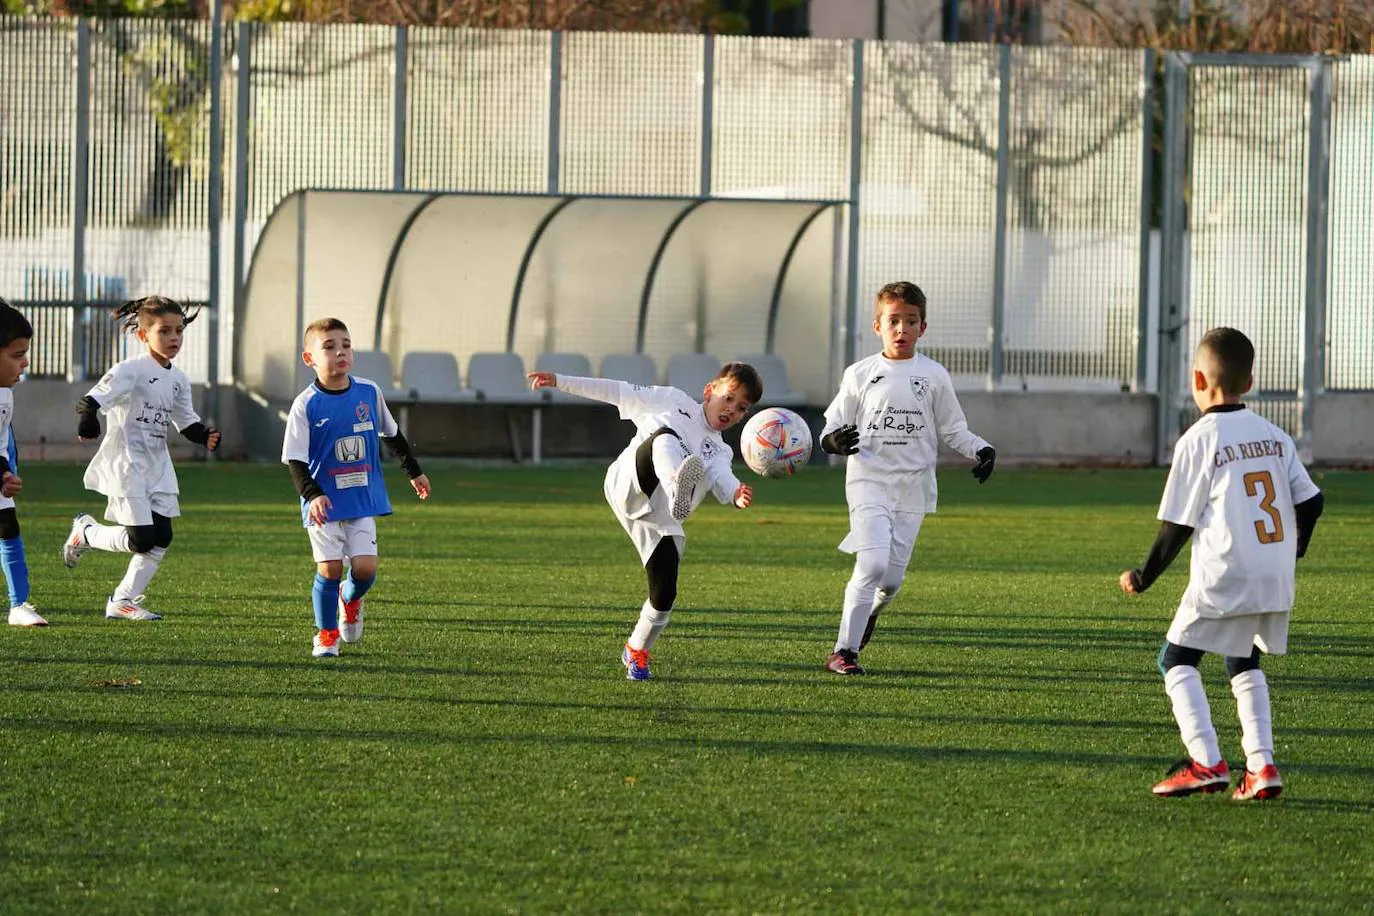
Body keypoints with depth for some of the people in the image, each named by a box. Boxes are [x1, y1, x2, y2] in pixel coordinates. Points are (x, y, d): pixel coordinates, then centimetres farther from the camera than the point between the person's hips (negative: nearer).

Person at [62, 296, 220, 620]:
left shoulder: (178, 380, 10)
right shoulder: (131, 371, -13)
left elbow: (186, 422, 18)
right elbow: (96, 397, -25)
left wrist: (204, 435, -4)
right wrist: (87, 416, -47)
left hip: (157, 468, 8)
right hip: (126, 466, -8)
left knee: (161, 538, 1)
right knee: (141, 539, -10)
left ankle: (122, 601, 12)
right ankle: (85, 531, 18)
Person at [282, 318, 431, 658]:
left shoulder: (369, 392, 0)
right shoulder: (306, 405, -11)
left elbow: (392, 435, 18)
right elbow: (295, 460, -12)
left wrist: (414, 471, 27)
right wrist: (312, 495, -27)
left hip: (364, 499, 3)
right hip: (325, 502, -3)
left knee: (365, 567, -7)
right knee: (330, 568, -6)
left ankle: (350, 599, 28)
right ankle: (326, 635, 15)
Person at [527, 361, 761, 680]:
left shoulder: (718, 454, 23)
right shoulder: (673, 402, 21)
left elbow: (723, 480, 0)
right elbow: (618, 393, 21)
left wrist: (736, 494, -26)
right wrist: (560, 382, 16)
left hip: (659, 522, 4)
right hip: (628, 486, -4)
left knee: (664, 595, -6)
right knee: (664, 439, -32)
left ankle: (637, 652, 25)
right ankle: (678, 490, -69)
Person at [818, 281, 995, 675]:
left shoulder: (934, 376, 6)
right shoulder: (861, 375, 3)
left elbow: (952, 429, 13)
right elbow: (832, 425, 6)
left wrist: (981, 450, -5)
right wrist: (835, 441, -17)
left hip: (913, 486, 2)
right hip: (869, 481, -2)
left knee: (893, 576, 1)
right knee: (873, 564, -19)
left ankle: (868, 613, 36)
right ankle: (844, 651, -10)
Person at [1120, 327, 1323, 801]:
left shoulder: (1198, 441, -6)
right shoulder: (1274, 436, 11)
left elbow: (1177, 525, -5)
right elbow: (1311, 500, 12)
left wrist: (1143, 578, 7)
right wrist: (1292, 551, 31)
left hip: (1224, 576, -6)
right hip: (1277, 578, 6)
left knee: (1176, 658, 4)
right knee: (1244, 663, 21)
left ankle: (1206, 761, -12)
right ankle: (1262, 765, 7)